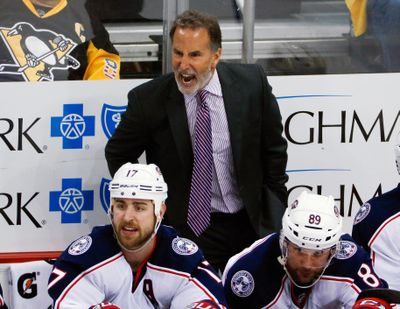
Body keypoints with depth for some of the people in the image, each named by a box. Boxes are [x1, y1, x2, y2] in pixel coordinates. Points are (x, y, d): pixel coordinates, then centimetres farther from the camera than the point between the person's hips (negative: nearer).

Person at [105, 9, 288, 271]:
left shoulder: (251, 83, -7)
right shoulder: (148, 100, -11)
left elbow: (273, 148, 6)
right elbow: (118, 155, 4)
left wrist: (277, 208, 6)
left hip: (252, 222, 2)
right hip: (190, 229, -2)